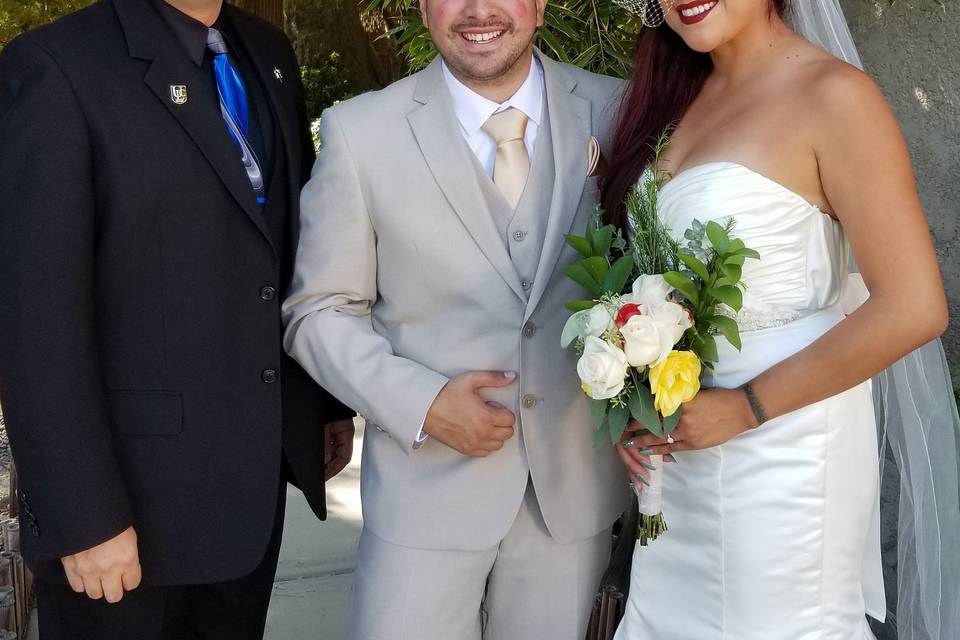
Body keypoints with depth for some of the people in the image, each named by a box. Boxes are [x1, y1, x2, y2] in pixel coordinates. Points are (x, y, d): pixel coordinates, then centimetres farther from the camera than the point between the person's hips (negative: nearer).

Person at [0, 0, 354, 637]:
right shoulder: (56, 67, -13)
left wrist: (330, 398, 12)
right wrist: (83, 514, -18)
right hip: (134, 484, -6)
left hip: (255, 474, 6)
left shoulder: (268, 55, 8)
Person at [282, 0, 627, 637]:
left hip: (578, 483, 2)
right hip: (428, 486, -2)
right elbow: (319, 312, -2)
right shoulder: (360, 131, -7)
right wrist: (421, 403, -16)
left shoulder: (614, 112, -2)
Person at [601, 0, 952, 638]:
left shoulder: (833, 94, -14)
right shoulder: (678, 96, 7)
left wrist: (746, 408, -16)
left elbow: (914, 309, -18)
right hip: (676, 439, 6)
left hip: (783, 441, -6)